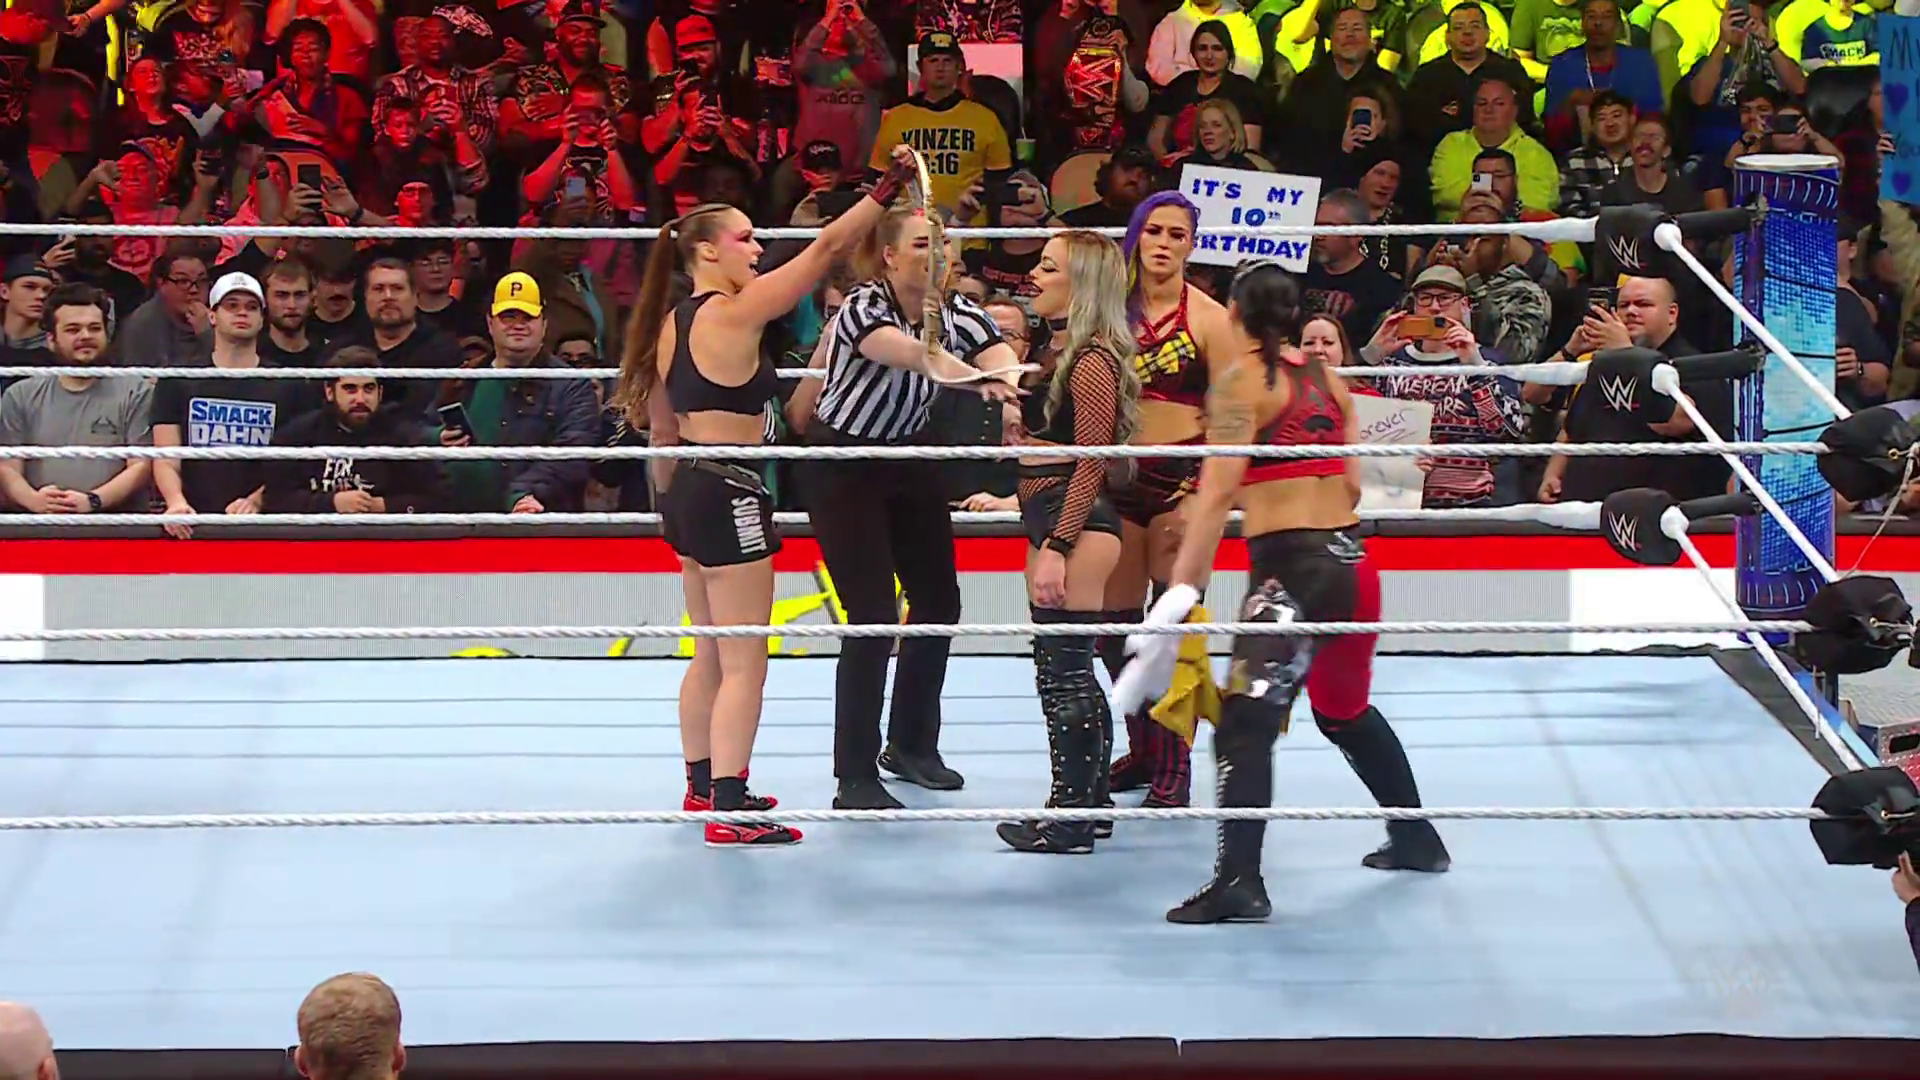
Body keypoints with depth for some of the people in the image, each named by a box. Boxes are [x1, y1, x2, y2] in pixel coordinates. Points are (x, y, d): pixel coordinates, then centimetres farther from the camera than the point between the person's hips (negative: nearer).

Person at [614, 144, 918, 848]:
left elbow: (662, 430, 17)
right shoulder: (736, 313, -15)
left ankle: (703, 784, 30)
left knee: (713, 653, 20)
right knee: (744, 664, -5)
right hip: (731, 496, -9)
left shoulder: (672, 324, 10)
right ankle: (729, 810, -6)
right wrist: (889, 186, -15)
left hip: (688, 492, 9)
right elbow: (827, 248, -18)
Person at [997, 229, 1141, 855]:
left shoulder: (1091, 361, -15)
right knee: (1061, 671, 15)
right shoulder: (1067, 349, 15)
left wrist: (1057, 547, -21)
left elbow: (1091, 463, -19)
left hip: (1076, 528, -11)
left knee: (1066, 672, -6)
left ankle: (1071, 820, 0)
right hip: (1054, 524, 11)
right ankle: (1081, 804, 22)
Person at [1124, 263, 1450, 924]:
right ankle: (1417, 838, 40)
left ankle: (1239, 880, -28)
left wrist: (1182, 589, -19)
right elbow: (1352, 485, 13)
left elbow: (1218, 489, -15)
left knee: (1245, 720, -15)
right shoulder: (1327, 376, 14)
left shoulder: (1241, 375, -5)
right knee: (1345, 710, 28)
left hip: (1290, 570, -8)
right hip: (1351, 562, 8)